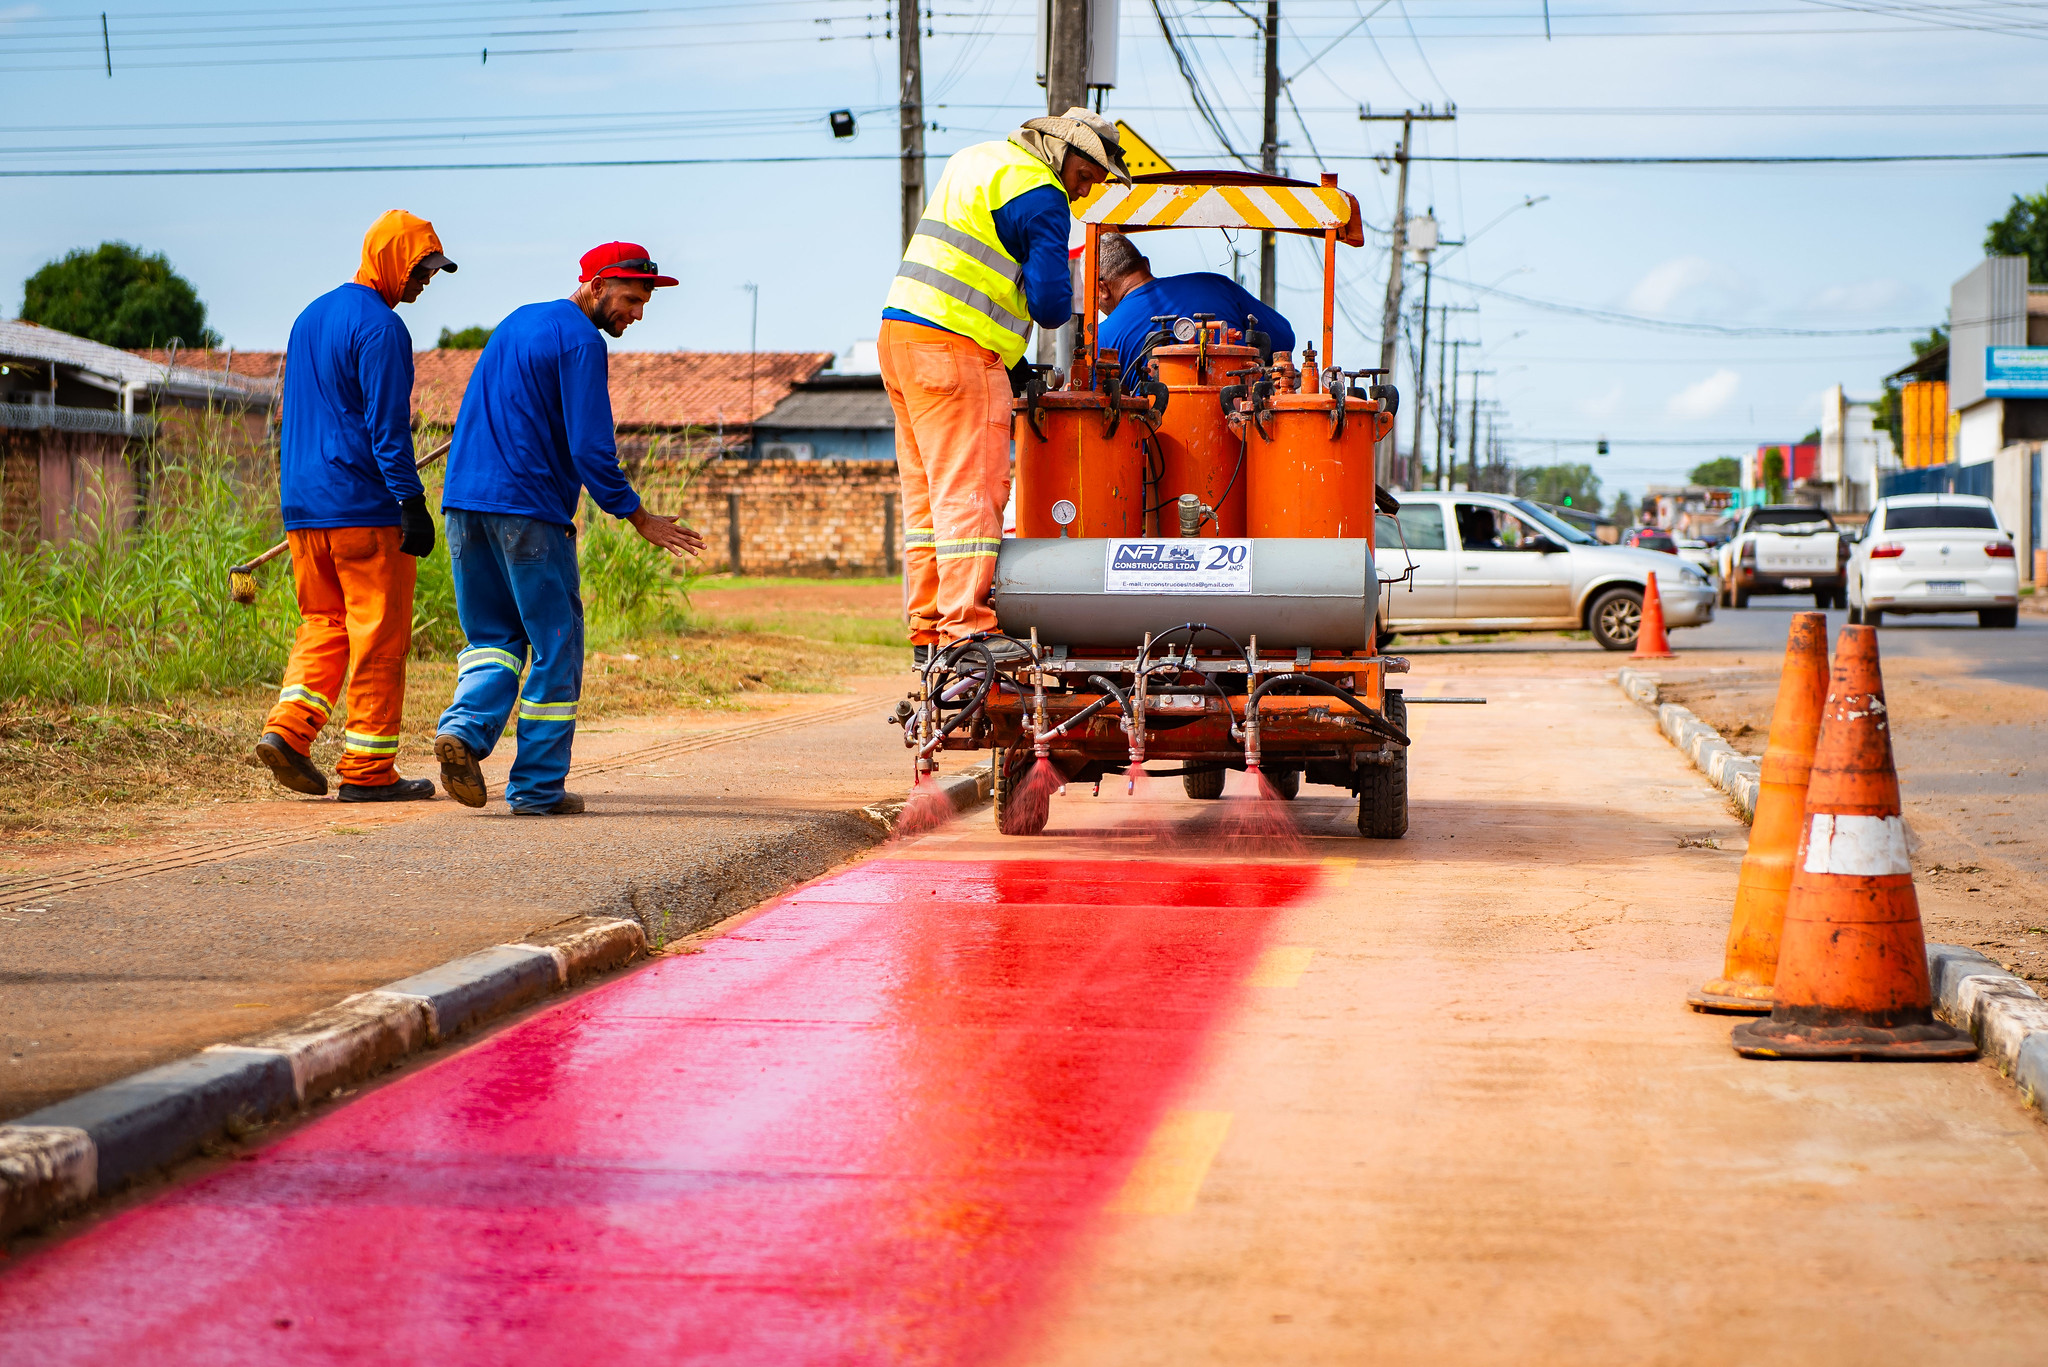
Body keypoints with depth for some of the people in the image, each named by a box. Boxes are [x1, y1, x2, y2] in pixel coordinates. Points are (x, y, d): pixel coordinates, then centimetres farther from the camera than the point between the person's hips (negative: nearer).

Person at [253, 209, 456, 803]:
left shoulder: (309, 317, 17)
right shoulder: (379, 327, -11)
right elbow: (387, 425, -17)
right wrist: (412, 502, -18)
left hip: (302, 506, 8)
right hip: (367, 508, -8)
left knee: (324, 625, 15)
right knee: (379, 633, -2)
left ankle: (289, 727, -4)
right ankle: (368, 769, 1)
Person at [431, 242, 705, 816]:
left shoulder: (518, 322, 19)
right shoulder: (581, 342, -8)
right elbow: (591, 448, -14)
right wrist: (640, 519, -4)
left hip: (464, 500, 8)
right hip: (528, 509, -8)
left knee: (495, 636, 15)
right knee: (555, 648, 2)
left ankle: (466, 726, -11)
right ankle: (537, 786, 3)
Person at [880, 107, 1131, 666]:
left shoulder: (976, 159, 21)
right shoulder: (1040, 197, -10)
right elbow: (1052, 304, -16)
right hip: (955, 348, -10)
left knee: (928, 492, 11)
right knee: (971, 489, -9)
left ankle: (928, 629, 13)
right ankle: (966, 630, -13)